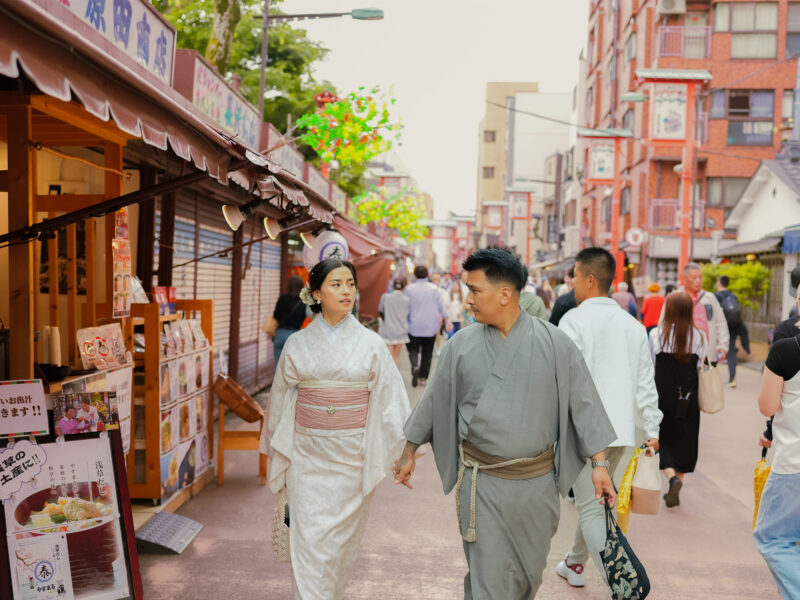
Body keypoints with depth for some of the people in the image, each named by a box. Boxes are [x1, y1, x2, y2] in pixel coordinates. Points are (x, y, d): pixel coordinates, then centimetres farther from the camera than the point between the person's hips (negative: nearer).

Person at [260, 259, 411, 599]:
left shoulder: (371, 344, -3)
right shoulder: (297, 345, 0)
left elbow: (390, 400, -1)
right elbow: (281, 399, 9)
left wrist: (404, 450, -4)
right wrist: (278, 455, 13)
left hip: (352, 456, 0)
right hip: (307, 455, 0)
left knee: (341, 538, 11)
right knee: (309, 540, 0)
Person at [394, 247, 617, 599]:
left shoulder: (553, 342, -6)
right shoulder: (462, 345, -2)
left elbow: (583, 402, -1)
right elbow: (434, 401, 8)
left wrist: (600, 464, -2)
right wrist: (409, 453, 14)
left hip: (538, 481, 1)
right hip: (482, 484, 0)